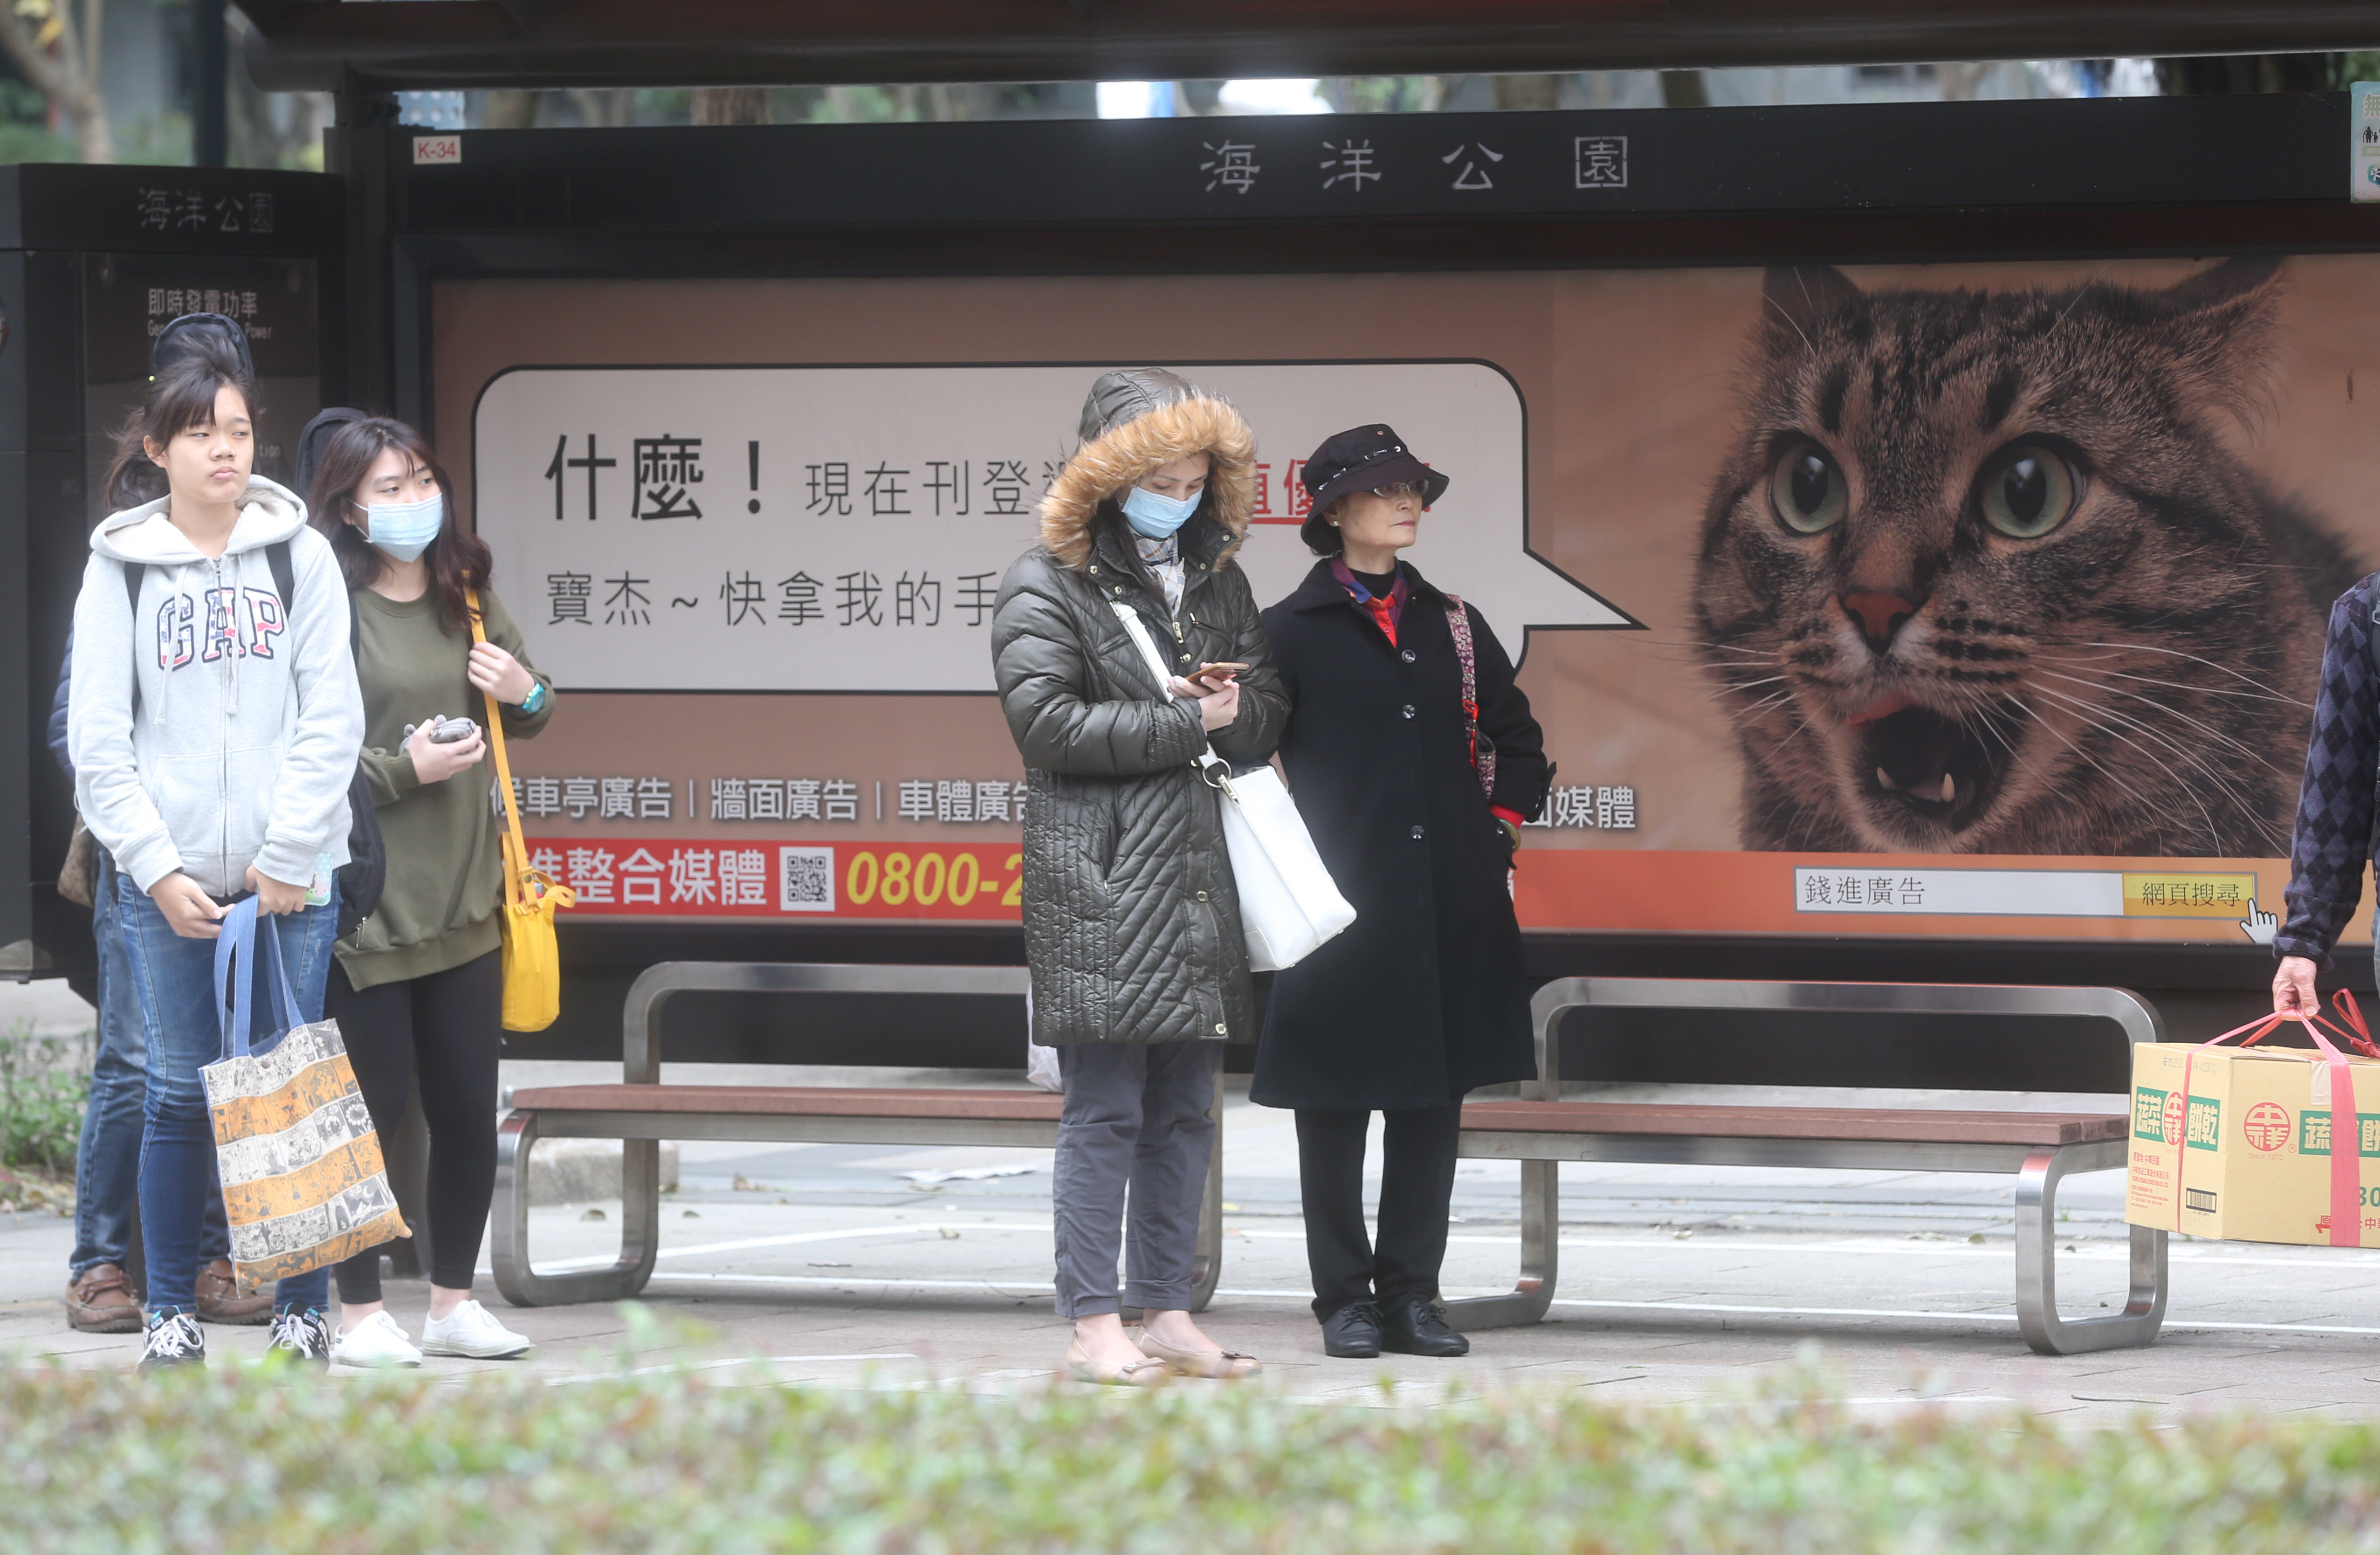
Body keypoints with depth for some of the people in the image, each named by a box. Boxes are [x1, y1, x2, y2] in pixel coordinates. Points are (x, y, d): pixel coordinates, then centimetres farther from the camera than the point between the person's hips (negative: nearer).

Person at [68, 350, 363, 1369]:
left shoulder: (299, 556, 4)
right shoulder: (119, 568, 5)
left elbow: (332, 720, 0)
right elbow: (96, 741, 1)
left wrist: (289, 856, -8)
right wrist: (158, 867, -7)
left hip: (293, 878, 0)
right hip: (165, 881, 0)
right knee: (179, 1092, 2)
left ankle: (301, 1308, 9)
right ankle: (171, 1311, 11)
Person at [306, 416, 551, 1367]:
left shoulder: (466, 599, 10)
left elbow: (523, 718, 24)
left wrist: (528, 696, 2)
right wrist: (404, 769, -21)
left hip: (463, 898, 6)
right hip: (364, 904, -6)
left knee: (469, 1111, 10)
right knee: (375, 1109, -2)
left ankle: (453, 1304, 23)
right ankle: (360, 1317, 10)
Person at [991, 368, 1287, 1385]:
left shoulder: (1218, 580, 17)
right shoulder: (1049, 584, -3)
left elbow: (1266, 718, 19)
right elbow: (1046, 721, -13)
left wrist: (1236, 708, -5)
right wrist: (1187, 720, -10)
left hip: (1199, 876, 7)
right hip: (1099, 884, -7)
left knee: (1185, 1109, 8)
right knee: (1104, 1110, -7)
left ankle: (1166, 1312, 14)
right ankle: (1095, 1326, -5)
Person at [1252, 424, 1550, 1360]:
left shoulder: (1451, 625, 13)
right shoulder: (1291, 632, 0)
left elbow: (1518, 741, 22)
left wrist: (1502, 825, 11)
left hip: (1448, 902, 4)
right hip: (1340, 901, -4)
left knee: (1433, 1099, 5)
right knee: (1335, 1103, 0)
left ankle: (1412, 1294, 12)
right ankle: (1345, 1300, 7)